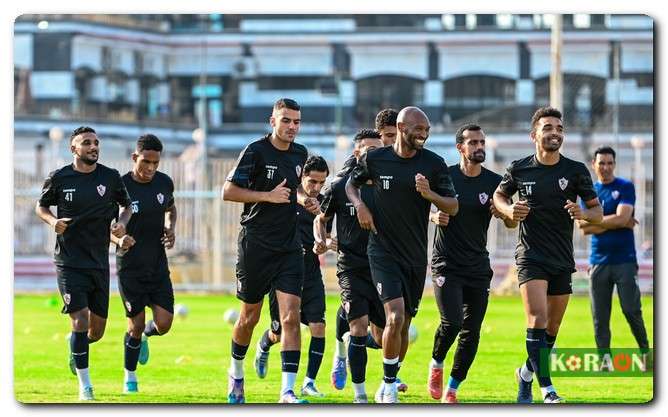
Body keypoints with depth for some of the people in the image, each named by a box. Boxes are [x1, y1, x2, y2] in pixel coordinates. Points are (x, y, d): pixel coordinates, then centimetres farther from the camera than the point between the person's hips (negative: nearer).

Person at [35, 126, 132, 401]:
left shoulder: (110, 177, 2)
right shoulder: (59, 179, -3)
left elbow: (127, 205, 16)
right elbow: (41, 206, 11)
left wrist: (122, 222, -5)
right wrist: (52, 221, -10)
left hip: (99, 262, 3)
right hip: (69, 262, -3)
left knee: (96, 331, 7)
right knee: (80, 320, -15)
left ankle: (76, 348, 44)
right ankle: (85, 385, -4)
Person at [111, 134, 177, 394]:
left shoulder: (165, 183, 0)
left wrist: (171, 229, 1)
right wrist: (118, 240, -26)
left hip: (158, 265, 3)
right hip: (129, 267, -3)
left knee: (163, 324, -6)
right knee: (136, 325, -2)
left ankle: (145, 335, 30)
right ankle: (130, 378, 18)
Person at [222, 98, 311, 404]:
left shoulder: (300, 153, 9)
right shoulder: (256, 151, -10)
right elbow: (228, 191, -12)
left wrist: (305, 201, 9)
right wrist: (268, 196, -19)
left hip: (289, 248, 4)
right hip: (256, 246, -4)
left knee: (291, 316, -10)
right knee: (249, 317, 9)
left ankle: (287, 391, -14)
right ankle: (236, 374, 34)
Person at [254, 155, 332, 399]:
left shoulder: (324, 204, 3)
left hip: (311, 272, 3)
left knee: (318, 326, -12)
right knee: (279, 334, 7)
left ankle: (309, 382, -1)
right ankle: (264, 346, 45)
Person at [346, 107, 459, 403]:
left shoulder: (434, 164, -1)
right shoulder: (374, 159, -2)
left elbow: (453, 207, -1)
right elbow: (351, 184, 17)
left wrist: (430, 194, -20)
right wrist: (359, 205, -3)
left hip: (416, 255, 3)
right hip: (383, 252, -3)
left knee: (403, 324, 10)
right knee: (395, 316, -20)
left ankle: (387, 387, 29)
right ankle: (390, 387, -7)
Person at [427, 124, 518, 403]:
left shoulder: (494, 182, 3)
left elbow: (512, 223, 5)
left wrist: (504, 213, -18)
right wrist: (434, 216, -16)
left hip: (478, 267, 3)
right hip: (446, 265, -3)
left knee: (472, 332, 1)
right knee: (452, 322, -18)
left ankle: (452, 389, 13)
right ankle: (436, 365, 11)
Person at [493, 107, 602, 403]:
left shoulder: (576, 171, 0)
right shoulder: (519, 169, 0)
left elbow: (598, 212, 5)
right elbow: (499, 195, 18)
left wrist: (583, 213, -18)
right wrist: (509, 210, -4)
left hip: (562, 261, 2)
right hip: (531, 256, -2)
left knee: (551, 331, 9)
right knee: (537, 319, -21)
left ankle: (526, 374, 33)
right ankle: (546, 387, -22)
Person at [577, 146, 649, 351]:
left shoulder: (625, 187, 2)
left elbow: (621, 218, -13)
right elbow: (584, 228, 0)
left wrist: (591, 222, -4)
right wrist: (615, 223, -7)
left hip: (624, 259, -3)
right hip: (598, 262, 3)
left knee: (631, 310, -7)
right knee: (599, 317, 1)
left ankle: (645, 351, 9)